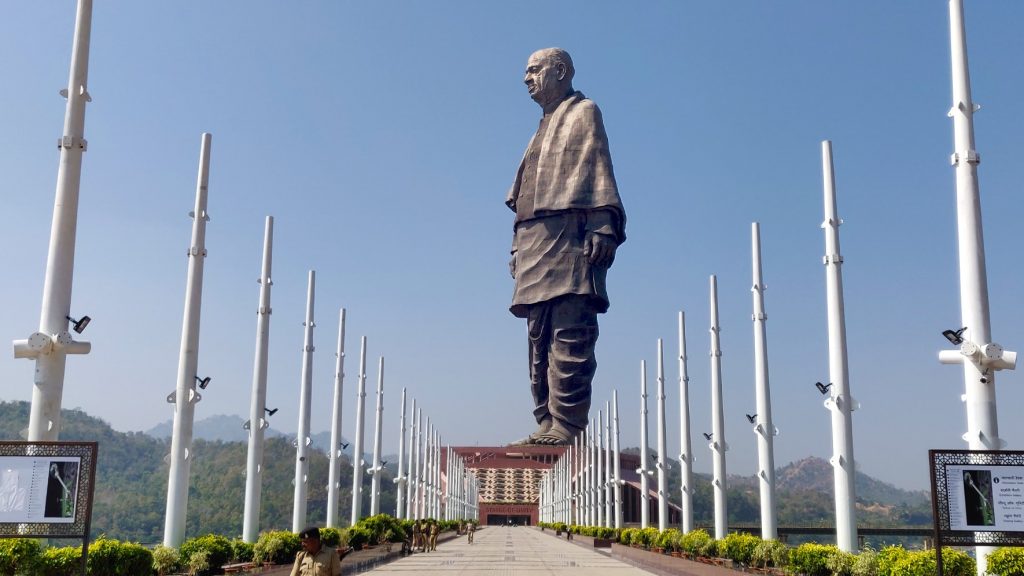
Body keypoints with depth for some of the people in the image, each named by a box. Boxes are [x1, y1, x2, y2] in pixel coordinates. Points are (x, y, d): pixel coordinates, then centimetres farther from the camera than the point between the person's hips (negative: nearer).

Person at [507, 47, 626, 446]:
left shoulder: (583, 113, 8)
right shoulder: (545, 127, 30)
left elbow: (598, 170, -6)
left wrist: (603, 226, -19)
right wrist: (518, 246, 17)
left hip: (568, 237, -9)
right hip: (535, 242, 9)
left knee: (569, 334, -14)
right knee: (540, 339, 4)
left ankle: (568, 424, -18)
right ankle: (547, 422, 4)